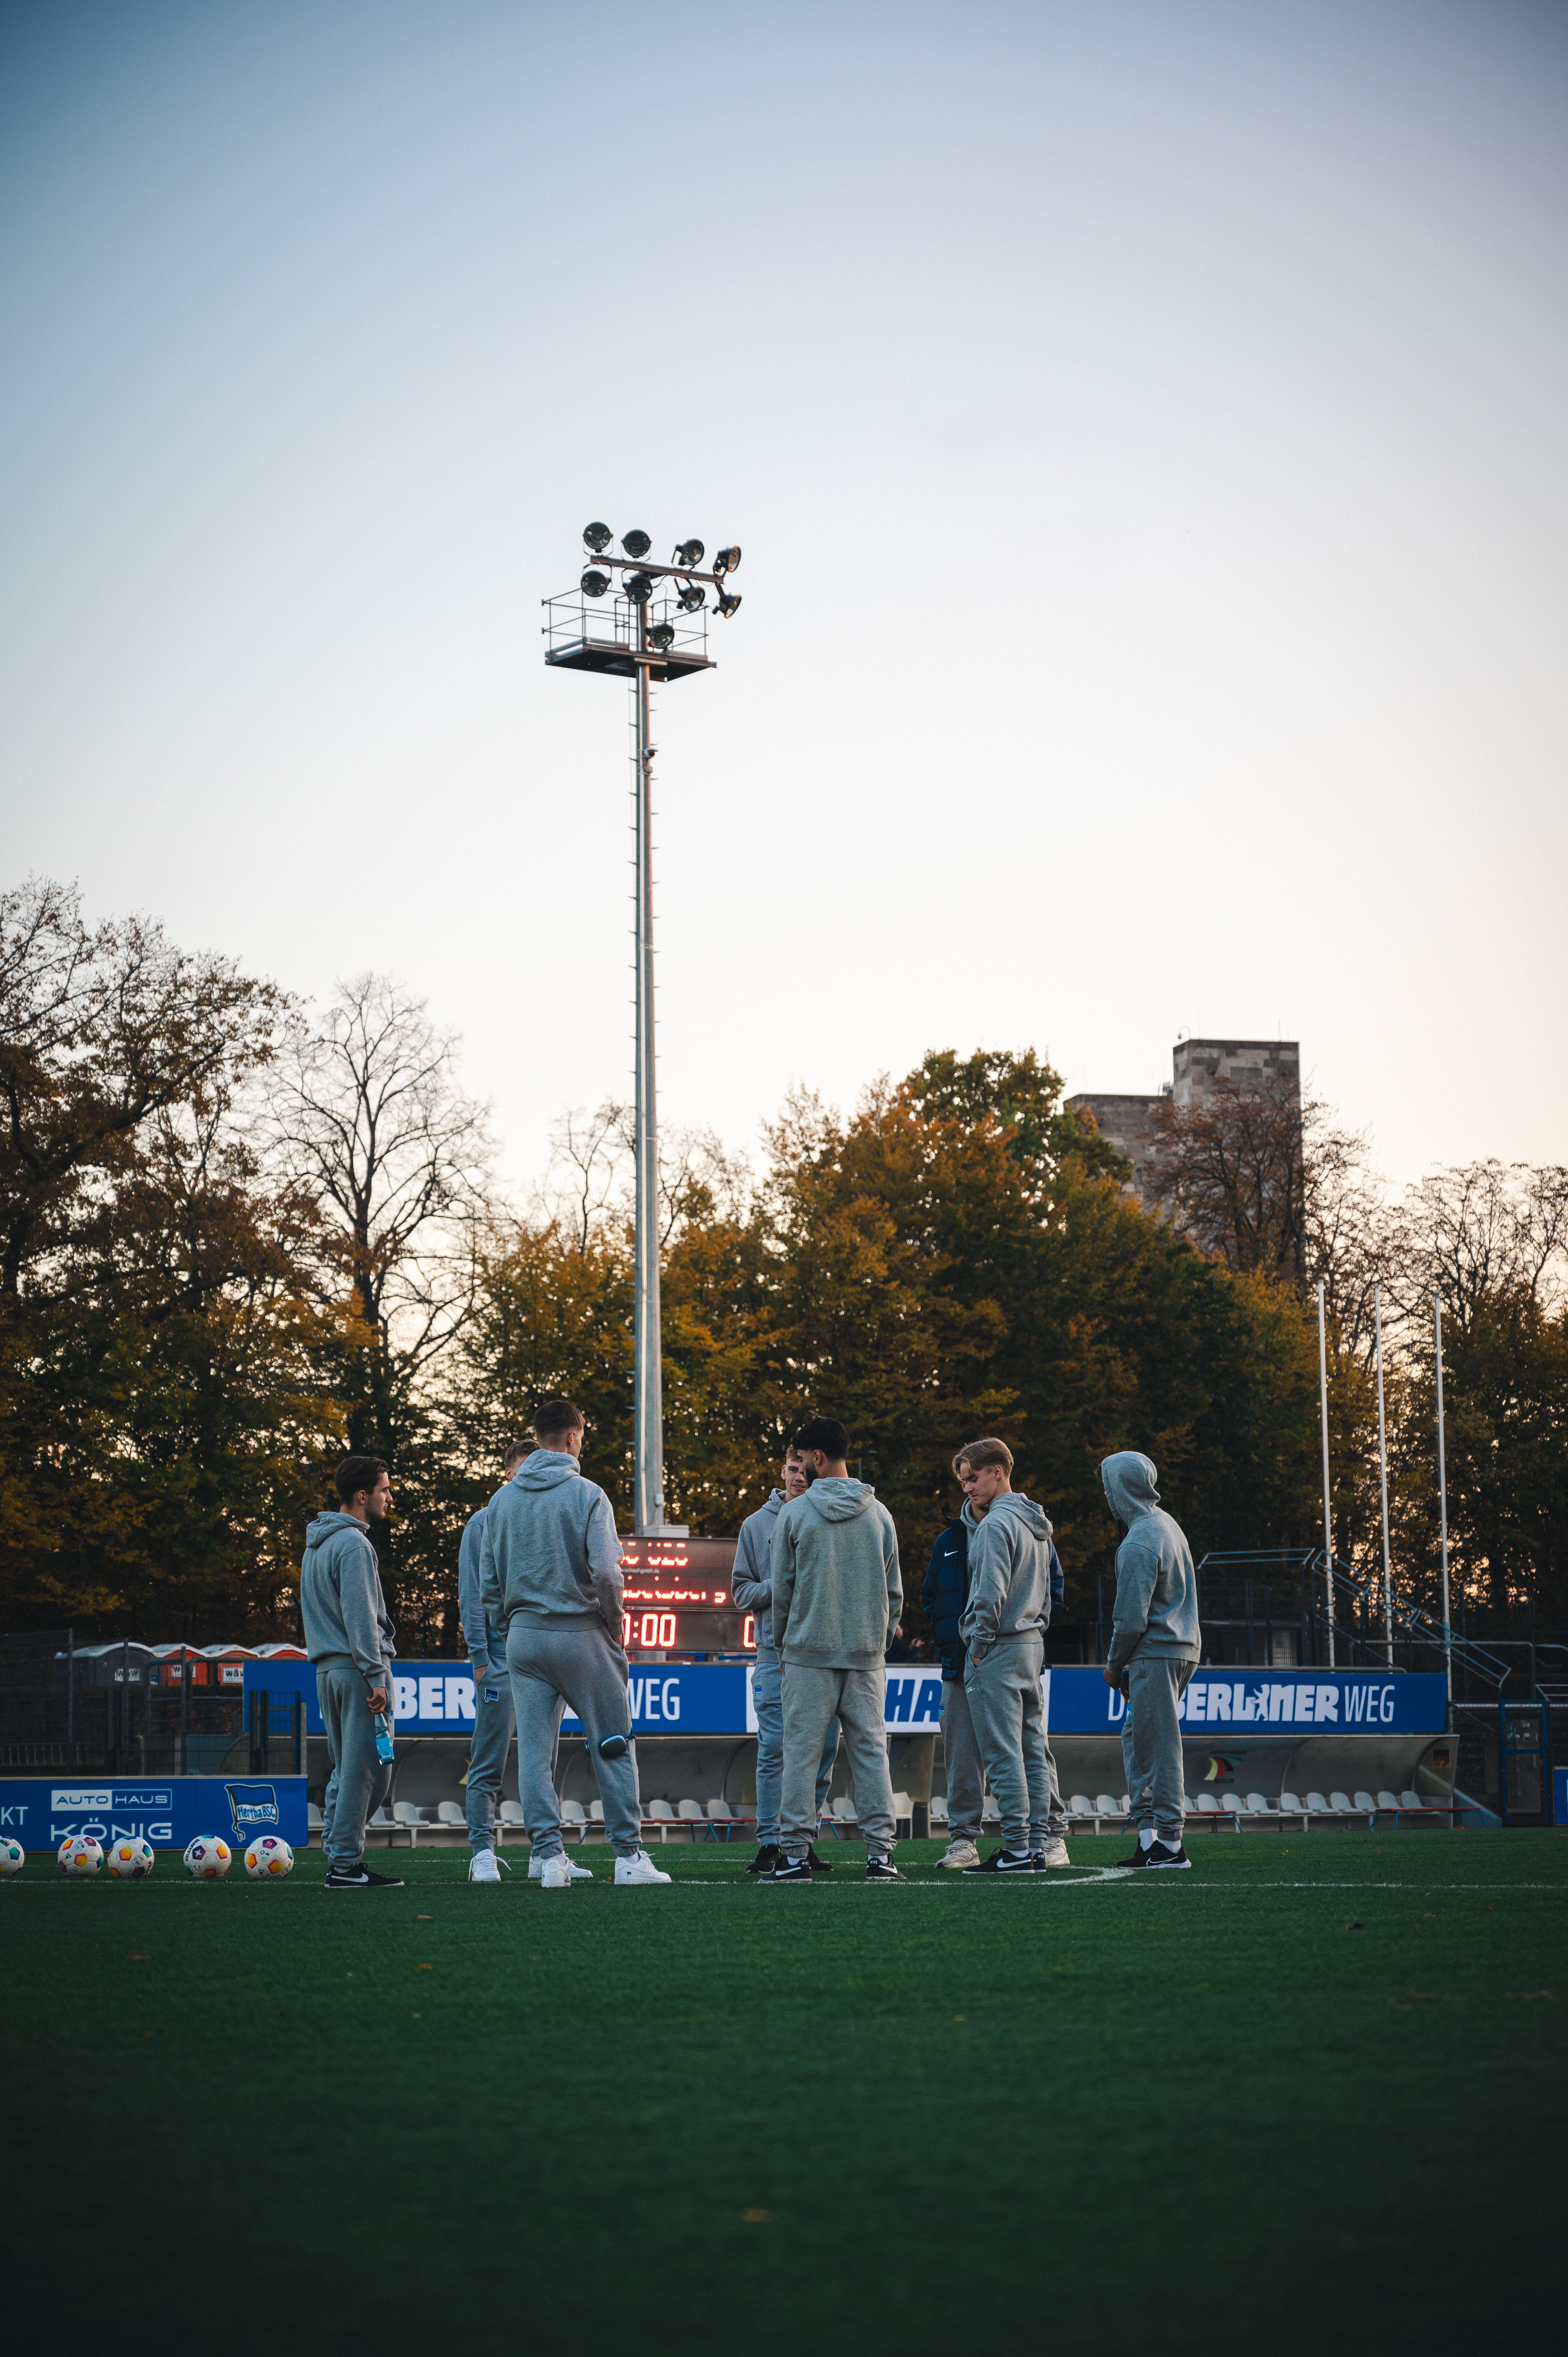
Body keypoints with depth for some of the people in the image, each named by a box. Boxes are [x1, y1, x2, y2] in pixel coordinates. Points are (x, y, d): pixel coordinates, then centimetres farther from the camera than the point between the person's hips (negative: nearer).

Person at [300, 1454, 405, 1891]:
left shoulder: (317, 1544, 19)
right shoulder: (354, 1544, -11)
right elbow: (360, 1617, -17)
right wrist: (376, 1677, -18)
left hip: (328, 1670, 10)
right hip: (356, 1667, -10)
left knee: (345, 1768, 14)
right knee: (366, 1769, -7)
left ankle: (337, 1851, 13)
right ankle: (346, 1864, -9)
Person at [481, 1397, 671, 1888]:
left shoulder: (502, 1501, 7)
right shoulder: (587, 1496, -8)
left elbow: (488, 1581, 7)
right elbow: (605, 1571, -17)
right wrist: (615, 1622, -2)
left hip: (523, 1639, 4)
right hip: (581, 1635, -4)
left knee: (534, 1751, 5)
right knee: (613, 1746, 5)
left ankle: (550, 1856, 0)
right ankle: (629, 1855, 5)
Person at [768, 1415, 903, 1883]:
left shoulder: (794, 1514, -5)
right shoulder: (879, 1515, 5)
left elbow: (780, 1589, 0)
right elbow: (894, 1591, 9)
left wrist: (782, 1642, 13)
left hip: (808, 1652, -3)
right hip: (866, 1655, 3)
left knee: (801, 1752, 1)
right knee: (870, 1751, 4)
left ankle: (796, 1852, -1)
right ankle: (880, 1852, 0)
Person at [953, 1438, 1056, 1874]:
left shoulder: (995, 1524, -14)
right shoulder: (1037, 1526, 15)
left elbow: (990, 1595, -19)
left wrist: (978, 1647, -11)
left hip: (998, 1650, -9)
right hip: (1033, 1646, 9)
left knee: (1004, 1755, -8)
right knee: (1032, 1752, 9)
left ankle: (1016, 1849, -10)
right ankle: (1036, 1844, 9)